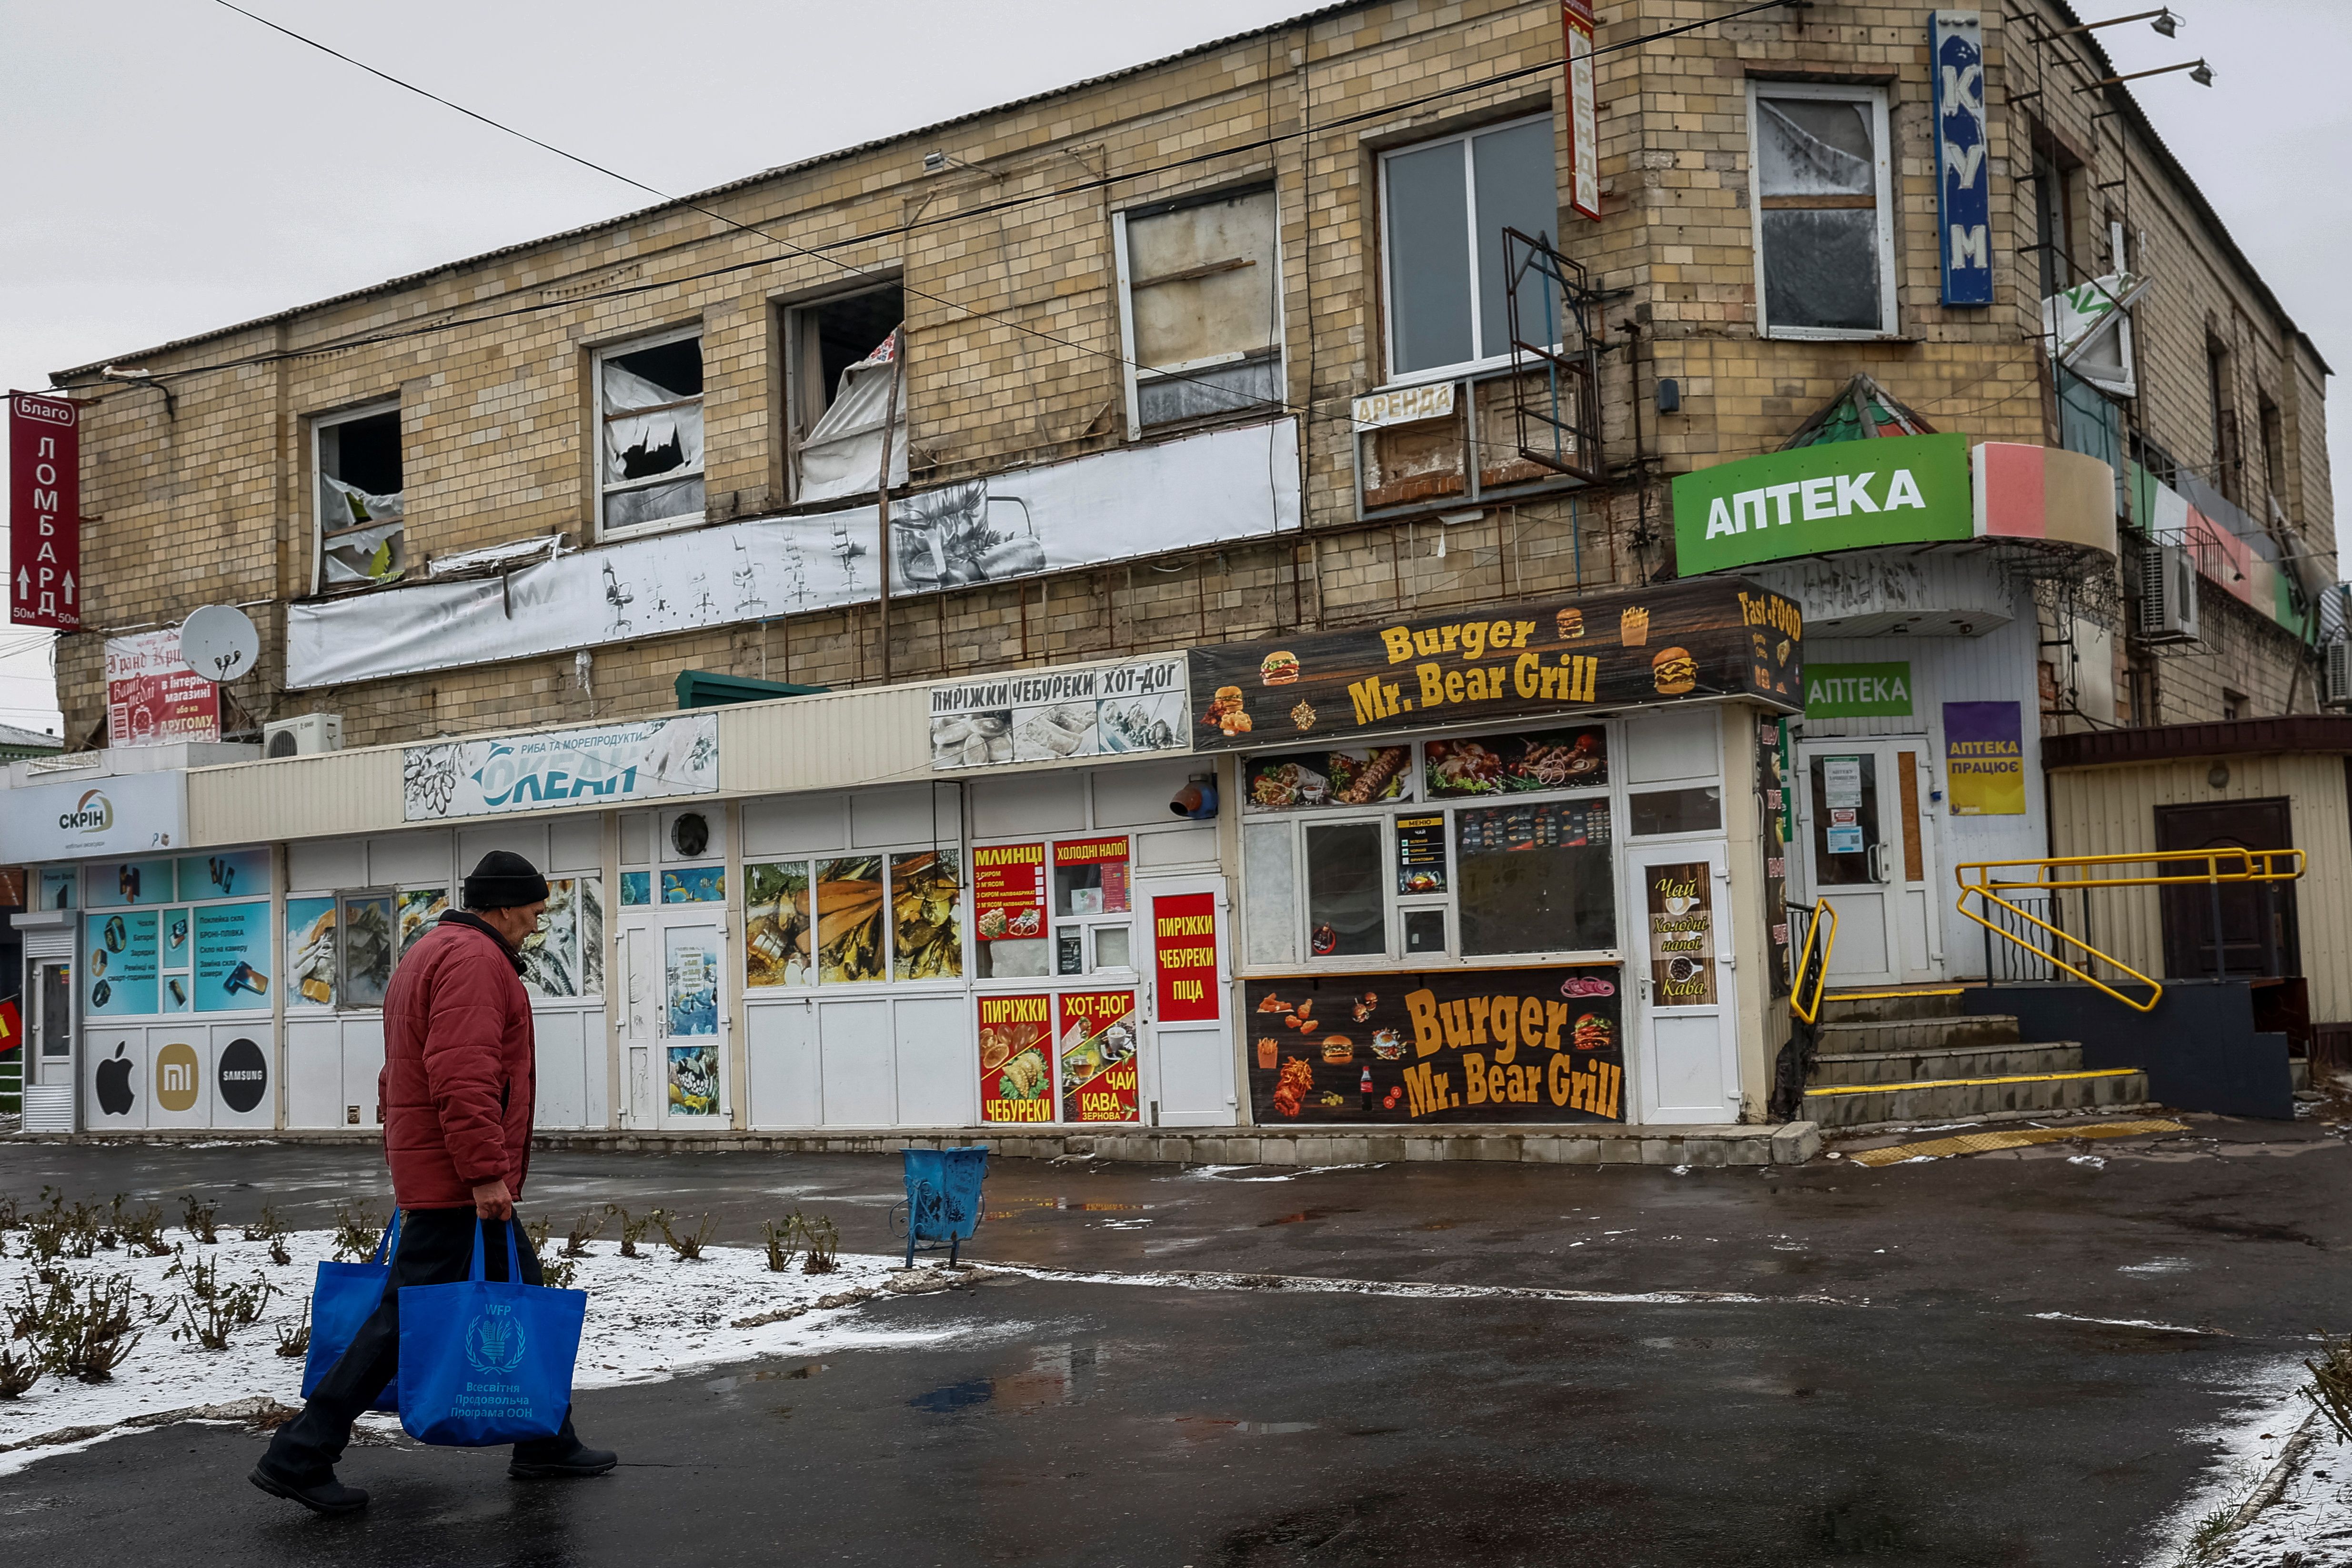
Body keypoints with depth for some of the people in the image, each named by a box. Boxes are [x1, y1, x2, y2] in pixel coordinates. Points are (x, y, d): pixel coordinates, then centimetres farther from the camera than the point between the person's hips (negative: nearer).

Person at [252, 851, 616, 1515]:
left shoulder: (434, 952, 20)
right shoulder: (475, 961, -14)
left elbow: (400, 1075, 24)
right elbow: (463, 1078, -25)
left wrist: (407, 1166, 26)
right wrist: (488, 1171, -26)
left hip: (439, 1177, 11)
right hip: (460, 1183, -11)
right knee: (408, 1317, -7)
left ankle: (547, 1446, 21)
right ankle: (299, 1457, -2)